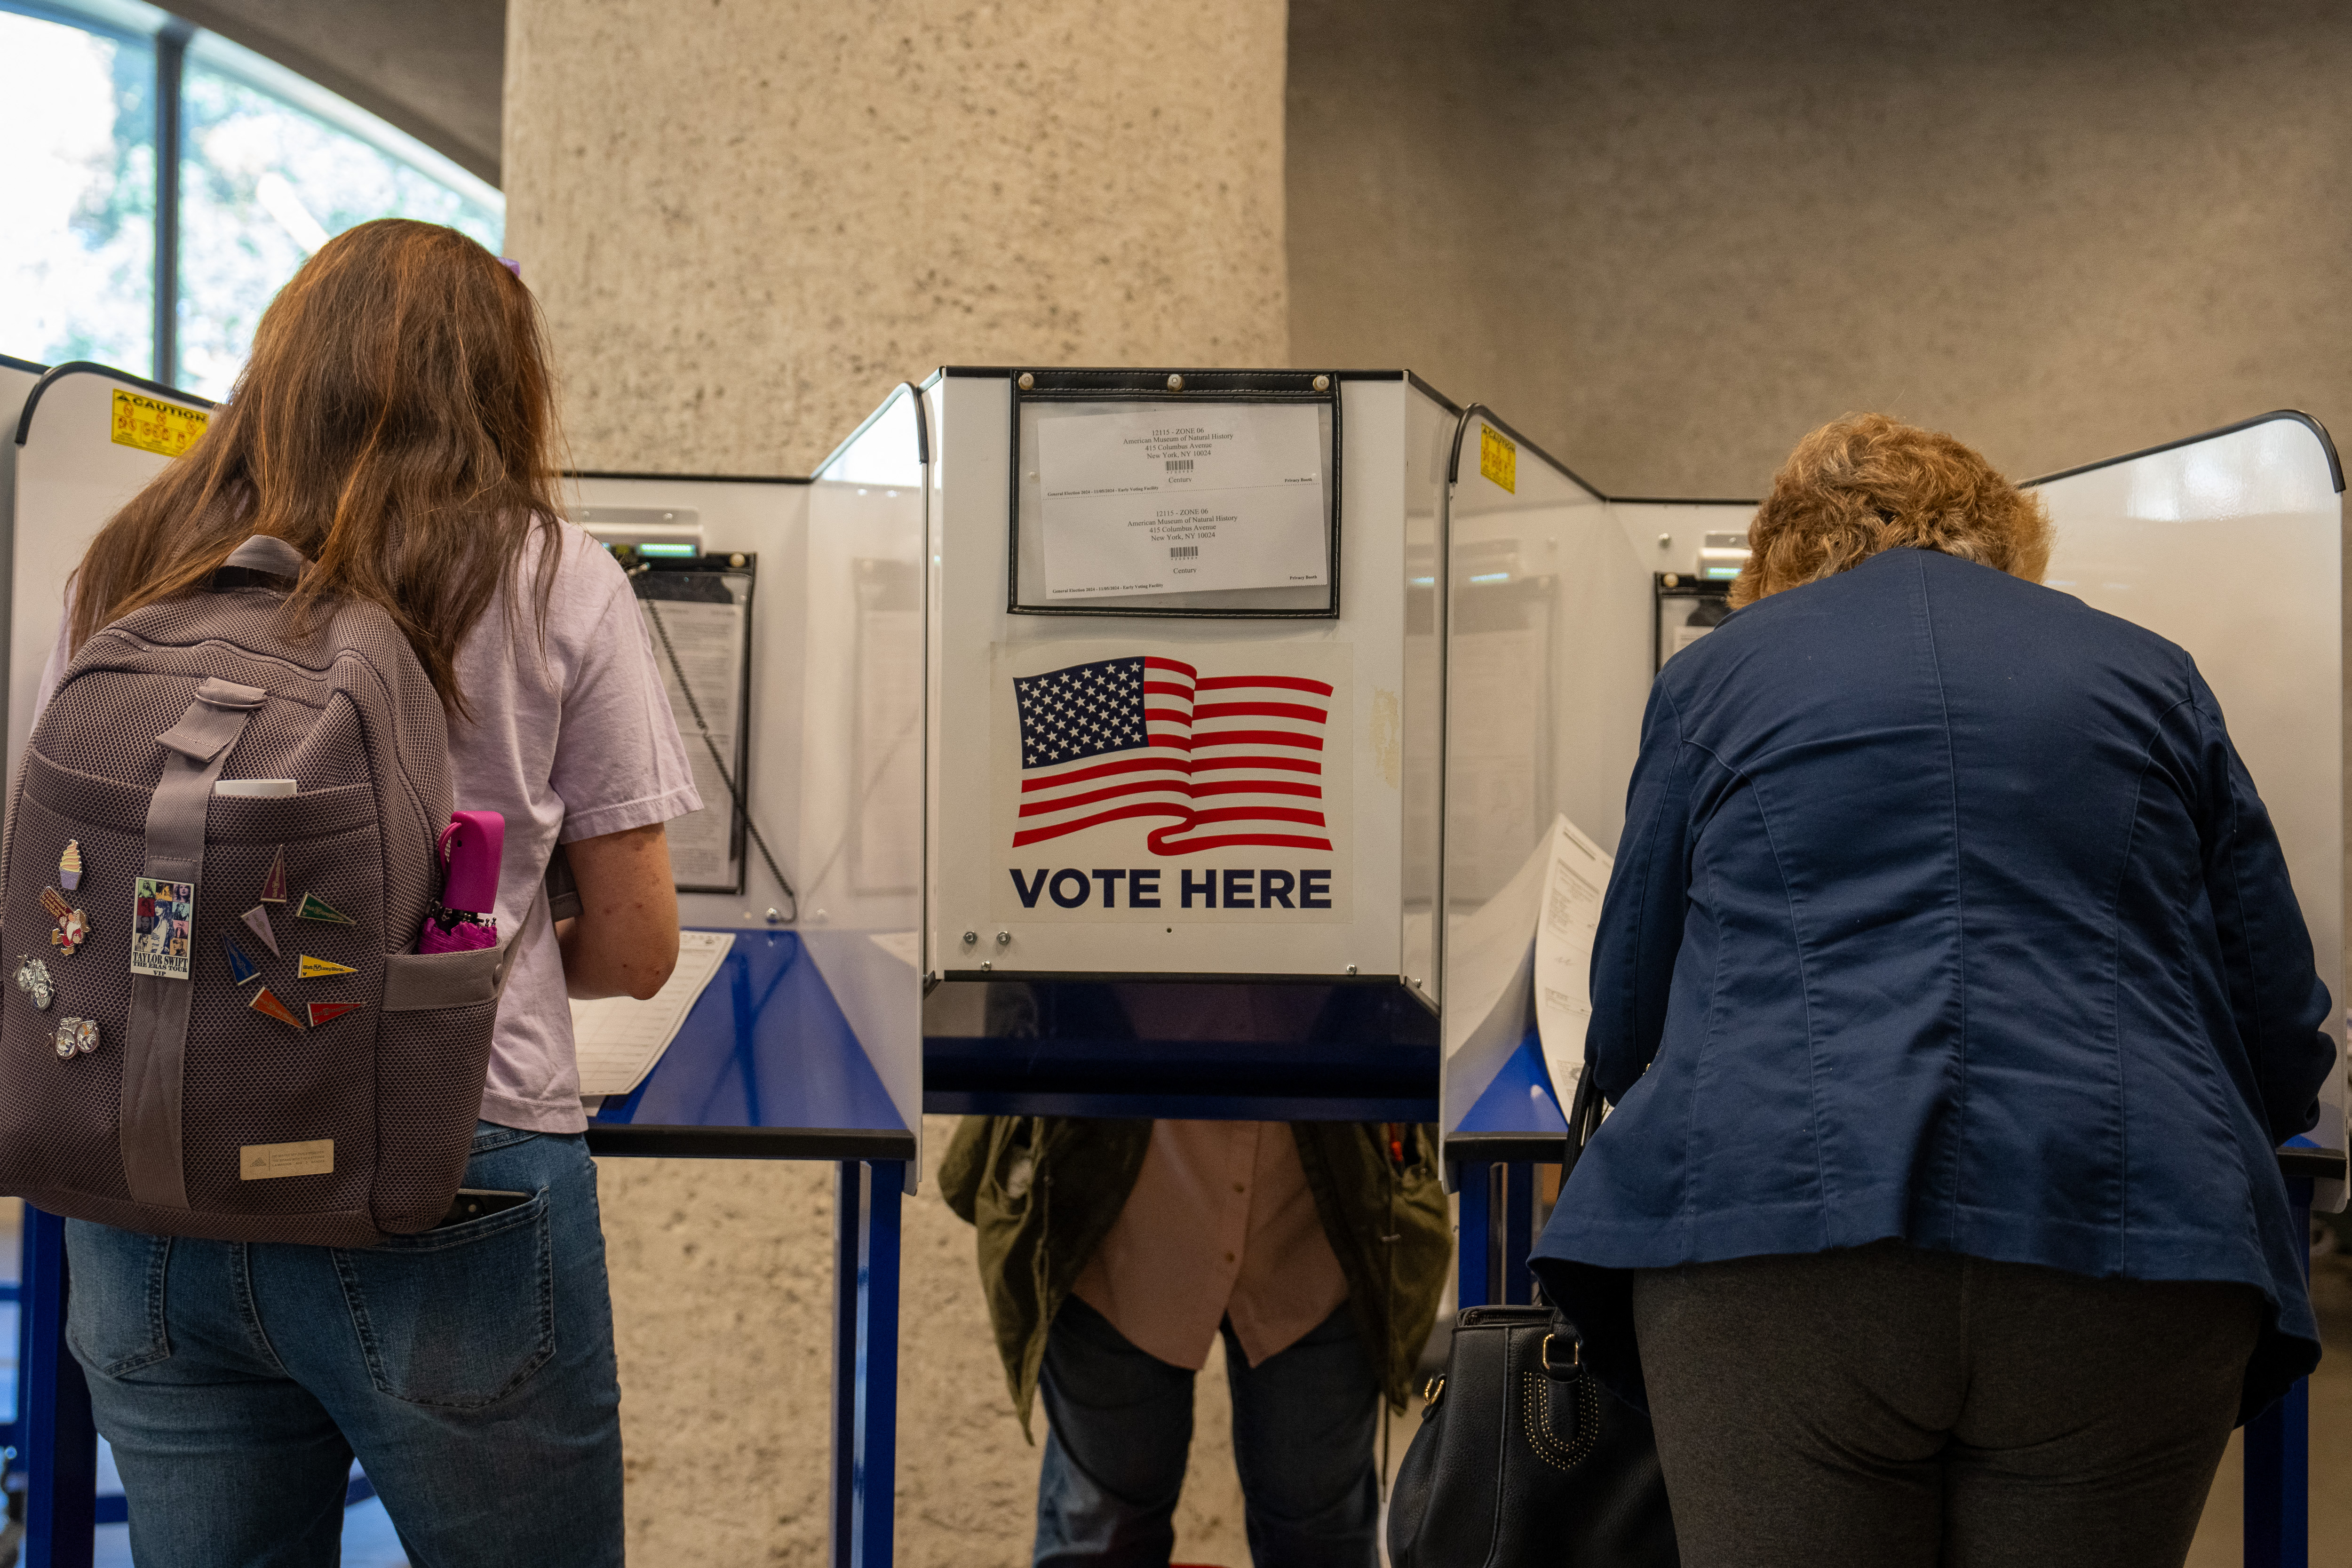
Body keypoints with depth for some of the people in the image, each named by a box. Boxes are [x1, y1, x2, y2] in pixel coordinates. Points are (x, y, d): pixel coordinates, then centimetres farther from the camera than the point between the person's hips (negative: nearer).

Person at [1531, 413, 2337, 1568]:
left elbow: (1624, 1038, 23)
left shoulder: (1714, 673, 18)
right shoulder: (2146, 674, 20)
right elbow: (2286, 1053, 19)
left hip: (1775, 1234, -1)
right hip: (2126, 1251, 2)